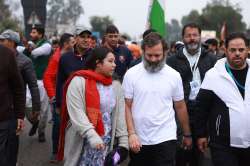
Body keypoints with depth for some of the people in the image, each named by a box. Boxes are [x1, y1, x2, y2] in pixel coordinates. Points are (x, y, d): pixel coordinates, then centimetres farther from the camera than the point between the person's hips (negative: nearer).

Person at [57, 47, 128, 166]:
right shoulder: (79, 81, -9)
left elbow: (120, 116, 6)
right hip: (82, 142, -4)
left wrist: (123, 142, 1)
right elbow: (76, 113, -17)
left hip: (105, 143, 4)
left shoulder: (116, 86, 7)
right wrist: (92, 135, -27)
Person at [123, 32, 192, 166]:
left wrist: (187, 134, 13)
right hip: (138, 140, 1)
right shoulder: (131, 74, -3)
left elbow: (180, 107, 9)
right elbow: (127, 106, -2)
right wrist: (131, 133, -12)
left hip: (165, 139, -1)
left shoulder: (174, 75, 1)